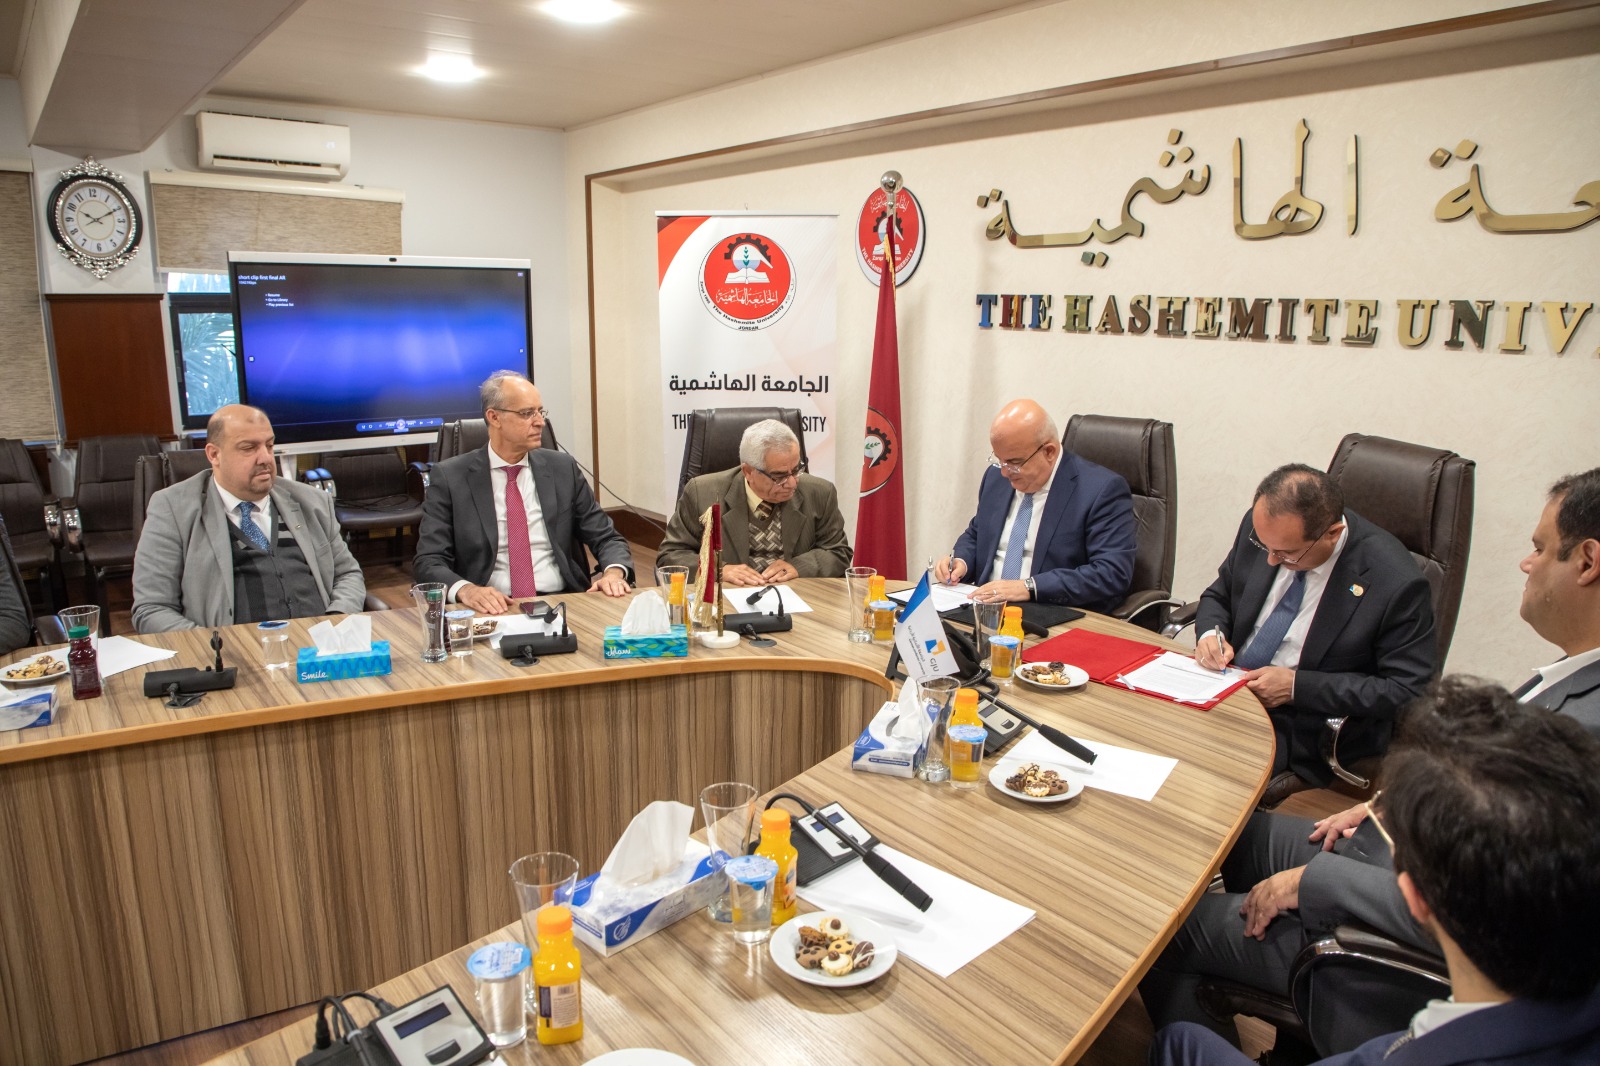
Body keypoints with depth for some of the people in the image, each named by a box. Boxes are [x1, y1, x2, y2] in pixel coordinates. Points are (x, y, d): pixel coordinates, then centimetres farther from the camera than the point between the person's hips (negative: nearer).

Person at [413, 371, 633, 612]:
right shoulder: (450, 476, 3)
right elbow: (428, 561, -2)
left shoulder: (562, 468, 11)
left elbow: (607, 538, 12)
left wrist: (614, 573, -10)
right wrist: (466, 590, -24)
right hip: (495, 609, -1)